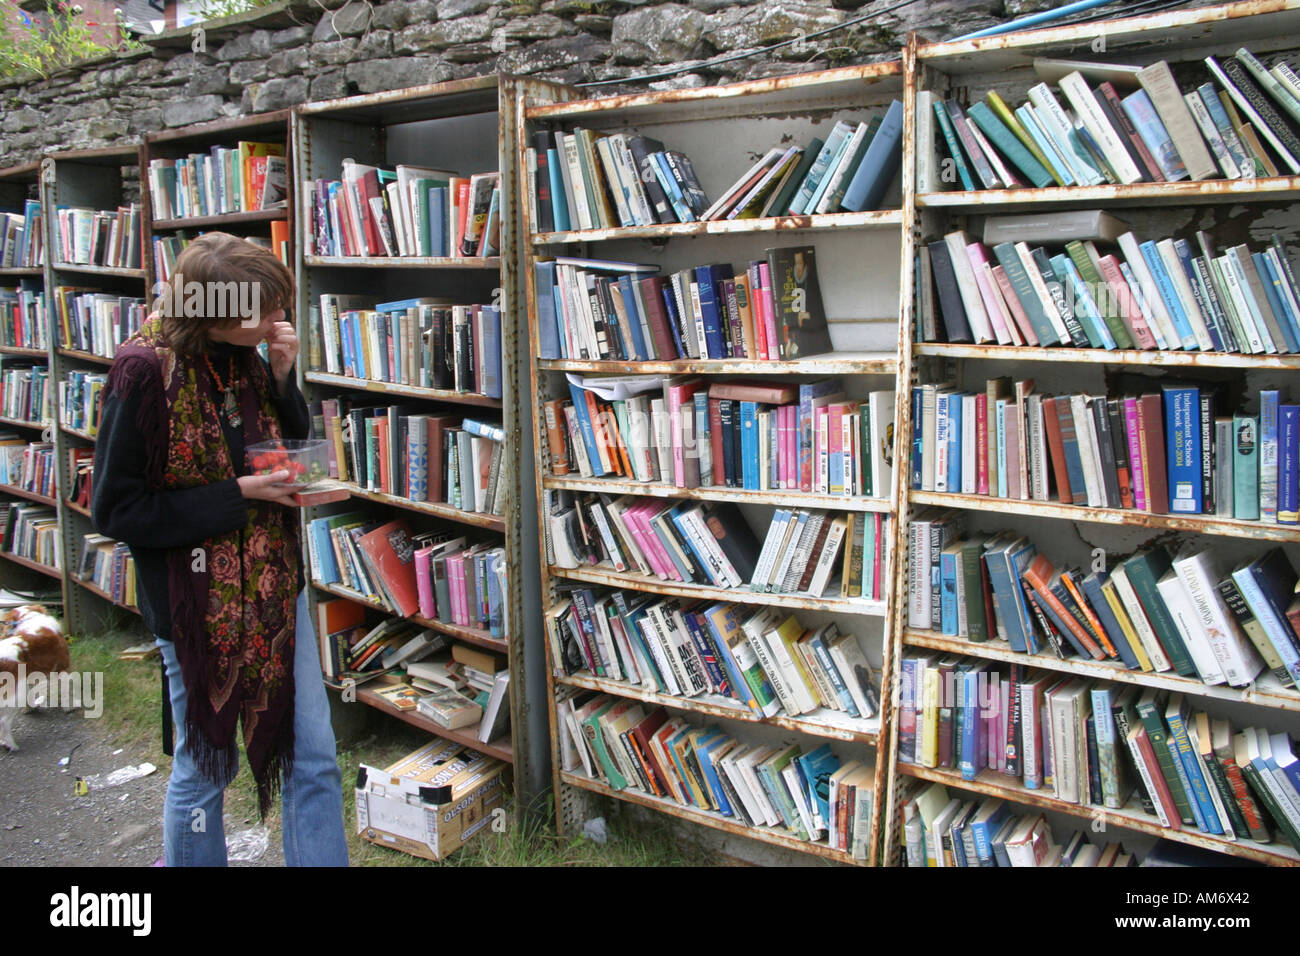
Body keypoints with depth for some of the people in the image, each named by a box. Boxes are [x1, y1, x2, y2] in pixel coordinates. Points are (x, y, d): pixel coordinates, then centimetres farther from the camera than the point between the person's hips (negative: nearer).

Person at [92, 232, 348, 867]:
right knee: (205, 767, 13)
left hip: (277, 588, 6)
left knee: (314, 758, 10)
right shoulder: (146, 373, -17)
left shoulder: (246, 360, 1)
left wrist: (282, 378, -7)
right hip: (200, 601, -5)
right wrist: (239, 495, -20)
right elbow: (116, 511, -15)